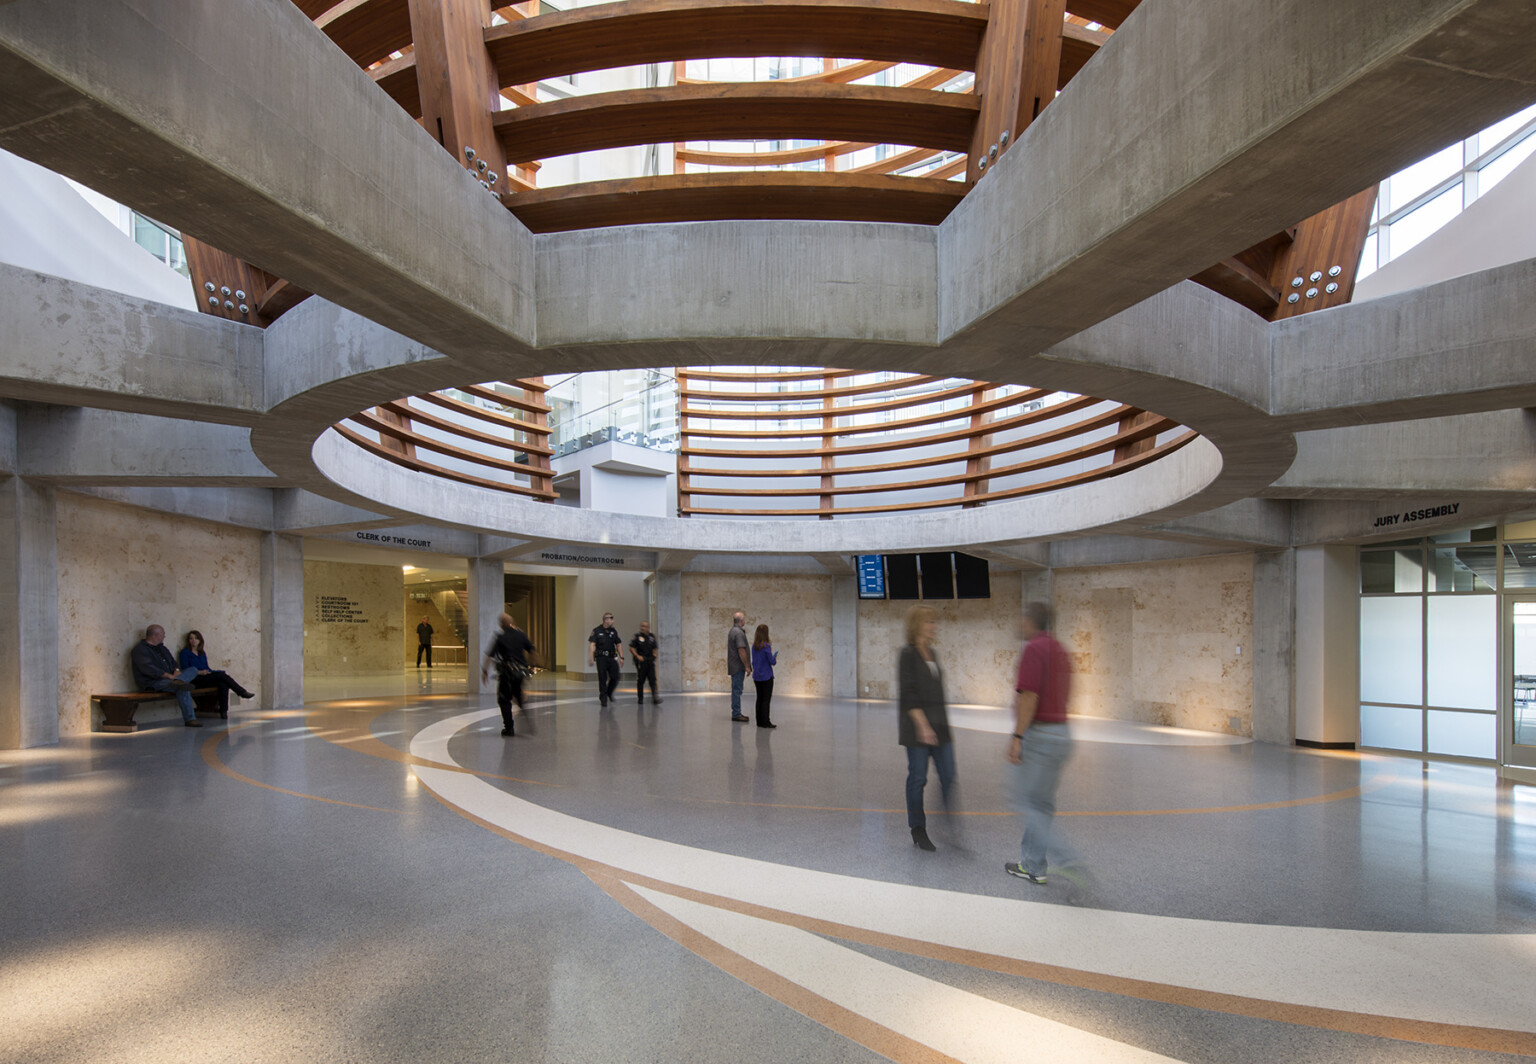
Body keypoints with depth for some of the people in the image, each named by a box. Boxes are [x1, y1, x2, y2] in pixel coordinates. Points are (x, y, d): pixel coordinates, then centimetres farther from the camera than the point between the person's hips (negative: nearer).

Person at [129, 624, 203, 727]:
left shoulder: (161, 647, 23)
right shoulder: (139, 650, -7)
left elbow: (173, 662, 22)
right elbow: (149, 669, -22)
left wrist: (177, 671, -5)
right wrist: (169, 676, -27)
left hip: (168, 679, 9)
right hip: (153, 683, -9)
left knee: (193, 670, -14)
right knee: (183, 688, -33)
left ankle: (178, 681, -44)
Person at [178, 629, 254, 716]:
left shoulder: (202, 653, 24)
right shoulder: (185, 653, 7)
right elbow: (185, 670, -3)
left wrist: (213, 671, 1)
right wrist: (199, 672, -18)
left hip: (206, 677, 5)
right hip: (195, 680, -5)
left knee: (223, 683, -29)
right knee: (221, 675, -28)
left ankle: (223, 710, -35)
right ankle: (243, 692, -20)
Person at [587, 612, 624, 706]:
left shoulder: (613, 631, 12)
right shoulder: (596, 631, -2)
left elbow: (619, 644, 15)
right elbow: (592, 644, -8)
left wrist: (621, 657, 8)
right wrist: (590, 658, -18)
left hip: (612, 658, 4)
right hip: (601, 658, -4)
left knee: (615, 678, -1)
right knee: (602, 679, 0)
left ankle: (609, 693, 26)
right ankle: (603, 699, 10)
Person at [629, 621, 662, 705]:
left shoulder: (652, 637, 11)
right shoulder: (637, 636, -3)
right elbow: (631, 648, -3)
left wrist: (654, 654, 3)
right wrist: (637, 656, -14)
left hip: (650, 661, 4)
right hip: (641, 661, -4)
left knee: (653, 679, -5)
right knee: (640, 680, 5)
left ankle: (654, 698, -8)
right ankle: (640, 698, 17)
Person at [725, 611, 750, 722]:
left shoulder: (732, 631, 15)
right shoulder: (739, 632, -17)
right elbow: (741, 650, -21)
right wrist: (747, 666, -17)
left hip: (734, 666, 10)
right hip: (738, 666, -10)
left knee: (736, 689, 14)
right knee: (737, 689, -6)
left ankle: (736, 713, 19)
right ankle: (736, 714, -3)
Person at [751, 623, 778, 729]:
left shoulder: (754, 646, 5)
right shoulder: (766, 646, -15)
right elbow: (772, 662, -14)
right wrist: (775, 658, 6)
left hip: (757, 676, 6)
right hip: (766, 676, -6)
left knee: (759, 698, 12)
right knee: (766, 699, -1)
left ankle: (759, 721, 15)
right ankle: (765, 722, 0)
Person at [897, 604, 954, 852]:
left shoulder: (932, 653, 12)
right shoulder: (908, 654, -10)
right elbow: (908, 695, -15)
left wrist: (943, 723, 19)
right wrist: (922, 725, -20)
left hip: (940, 725, 7)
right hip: (918, 725, -7)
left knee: (948, 777, 5)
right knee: (918, 778, 3)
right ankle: (918, 832, 16)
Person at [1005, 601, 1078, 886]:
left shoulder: (1034, 649, -14)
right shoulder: (1059, 649, 14)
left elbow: (1029, 696, -21)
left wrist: (1017, 737, -20)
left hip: (1038, 735, -9)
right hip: (1061, 733, 9)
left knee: (1028, 803, -1)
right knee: (1042, 805, 15)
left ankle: (1067, 860, -9)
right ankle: (1032, 865, 23)